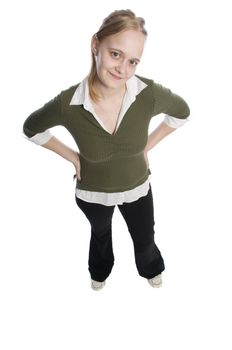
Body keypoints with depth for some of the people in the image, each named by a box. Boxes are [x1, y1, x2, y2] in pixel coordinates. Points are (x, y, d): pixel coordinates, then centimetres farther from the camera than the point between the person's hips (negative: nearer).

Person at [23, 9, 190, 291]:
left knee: (144, 240, 26)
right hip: (92, 192, 0)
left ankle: (150, 269, 64)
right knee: (100, 232, 32)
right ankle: (100, 271, 67)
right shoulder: (67, 103, -32)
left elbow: (181, 112, -6)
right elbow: (31, 128, -10)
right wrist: (72, 156, -10)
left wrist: (147, 146, -7)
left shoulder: (149, 93, -30)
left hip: (137, 187, 1)